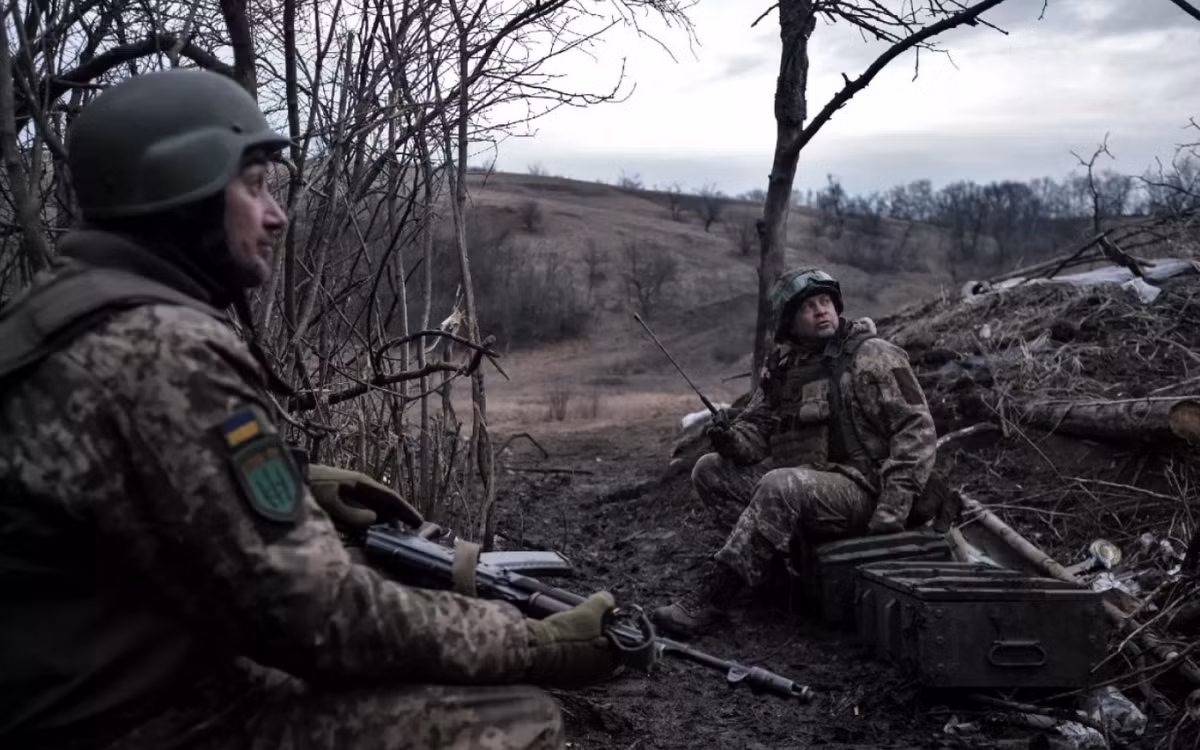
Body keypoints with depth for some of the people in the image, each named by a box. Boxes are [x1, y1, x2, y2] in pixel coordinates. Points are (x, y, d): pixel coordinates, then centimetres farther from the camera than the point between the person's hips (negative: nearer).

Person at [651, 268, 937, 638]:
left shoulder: (874, 357, -5)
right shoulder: (781, 365, 12)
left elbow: (917, 429, -10)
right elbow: (757, 423, 15)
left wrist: (892, 510, -19)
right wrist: (734, 439, -11)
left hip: (856, 489, -7)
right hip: (793, 478, 7)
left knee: (781, 486, -34)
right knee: (709, 470, -4)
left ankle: (711, 599, -28)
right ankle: (779, 554, -15)